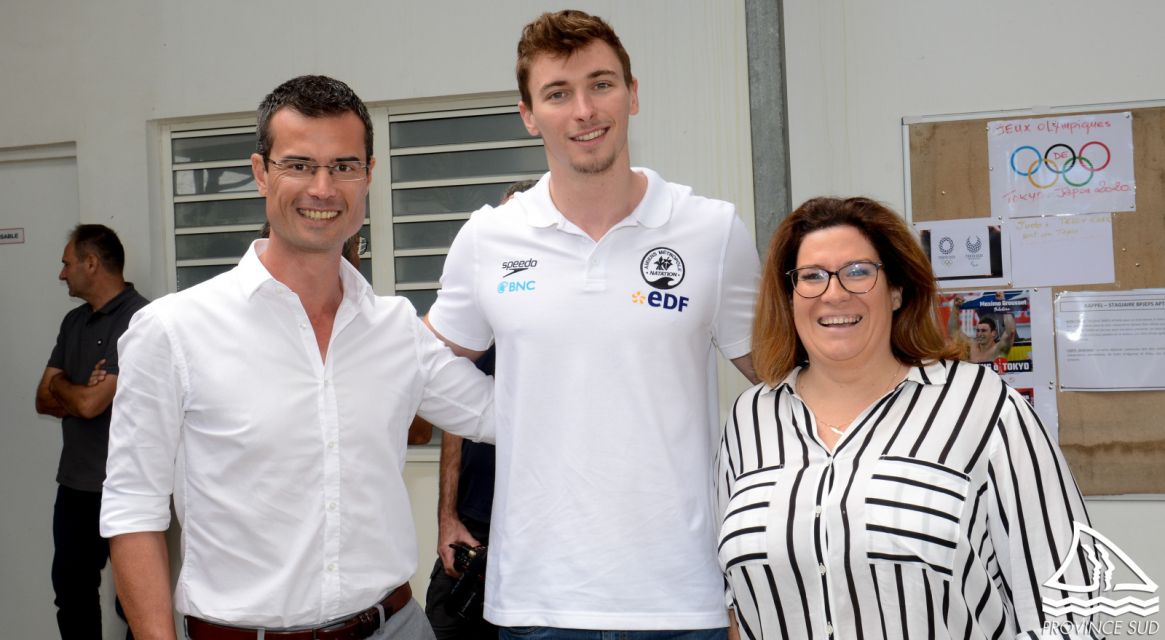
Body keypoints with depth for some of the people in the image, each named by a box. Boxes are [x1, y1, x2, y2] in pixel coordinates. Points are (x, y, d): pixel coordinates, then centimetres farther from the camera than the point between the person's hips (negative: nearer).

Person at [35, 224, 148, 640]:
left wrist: (61, 384, -1)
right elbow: (43, 400, 8)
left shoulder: (140, 320, -16)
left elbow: (89, 403, -21)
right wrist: (82, 394, -10)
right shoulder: (74, 322, 11)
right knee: (71, 590, 16)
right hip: (76, 484, 8)